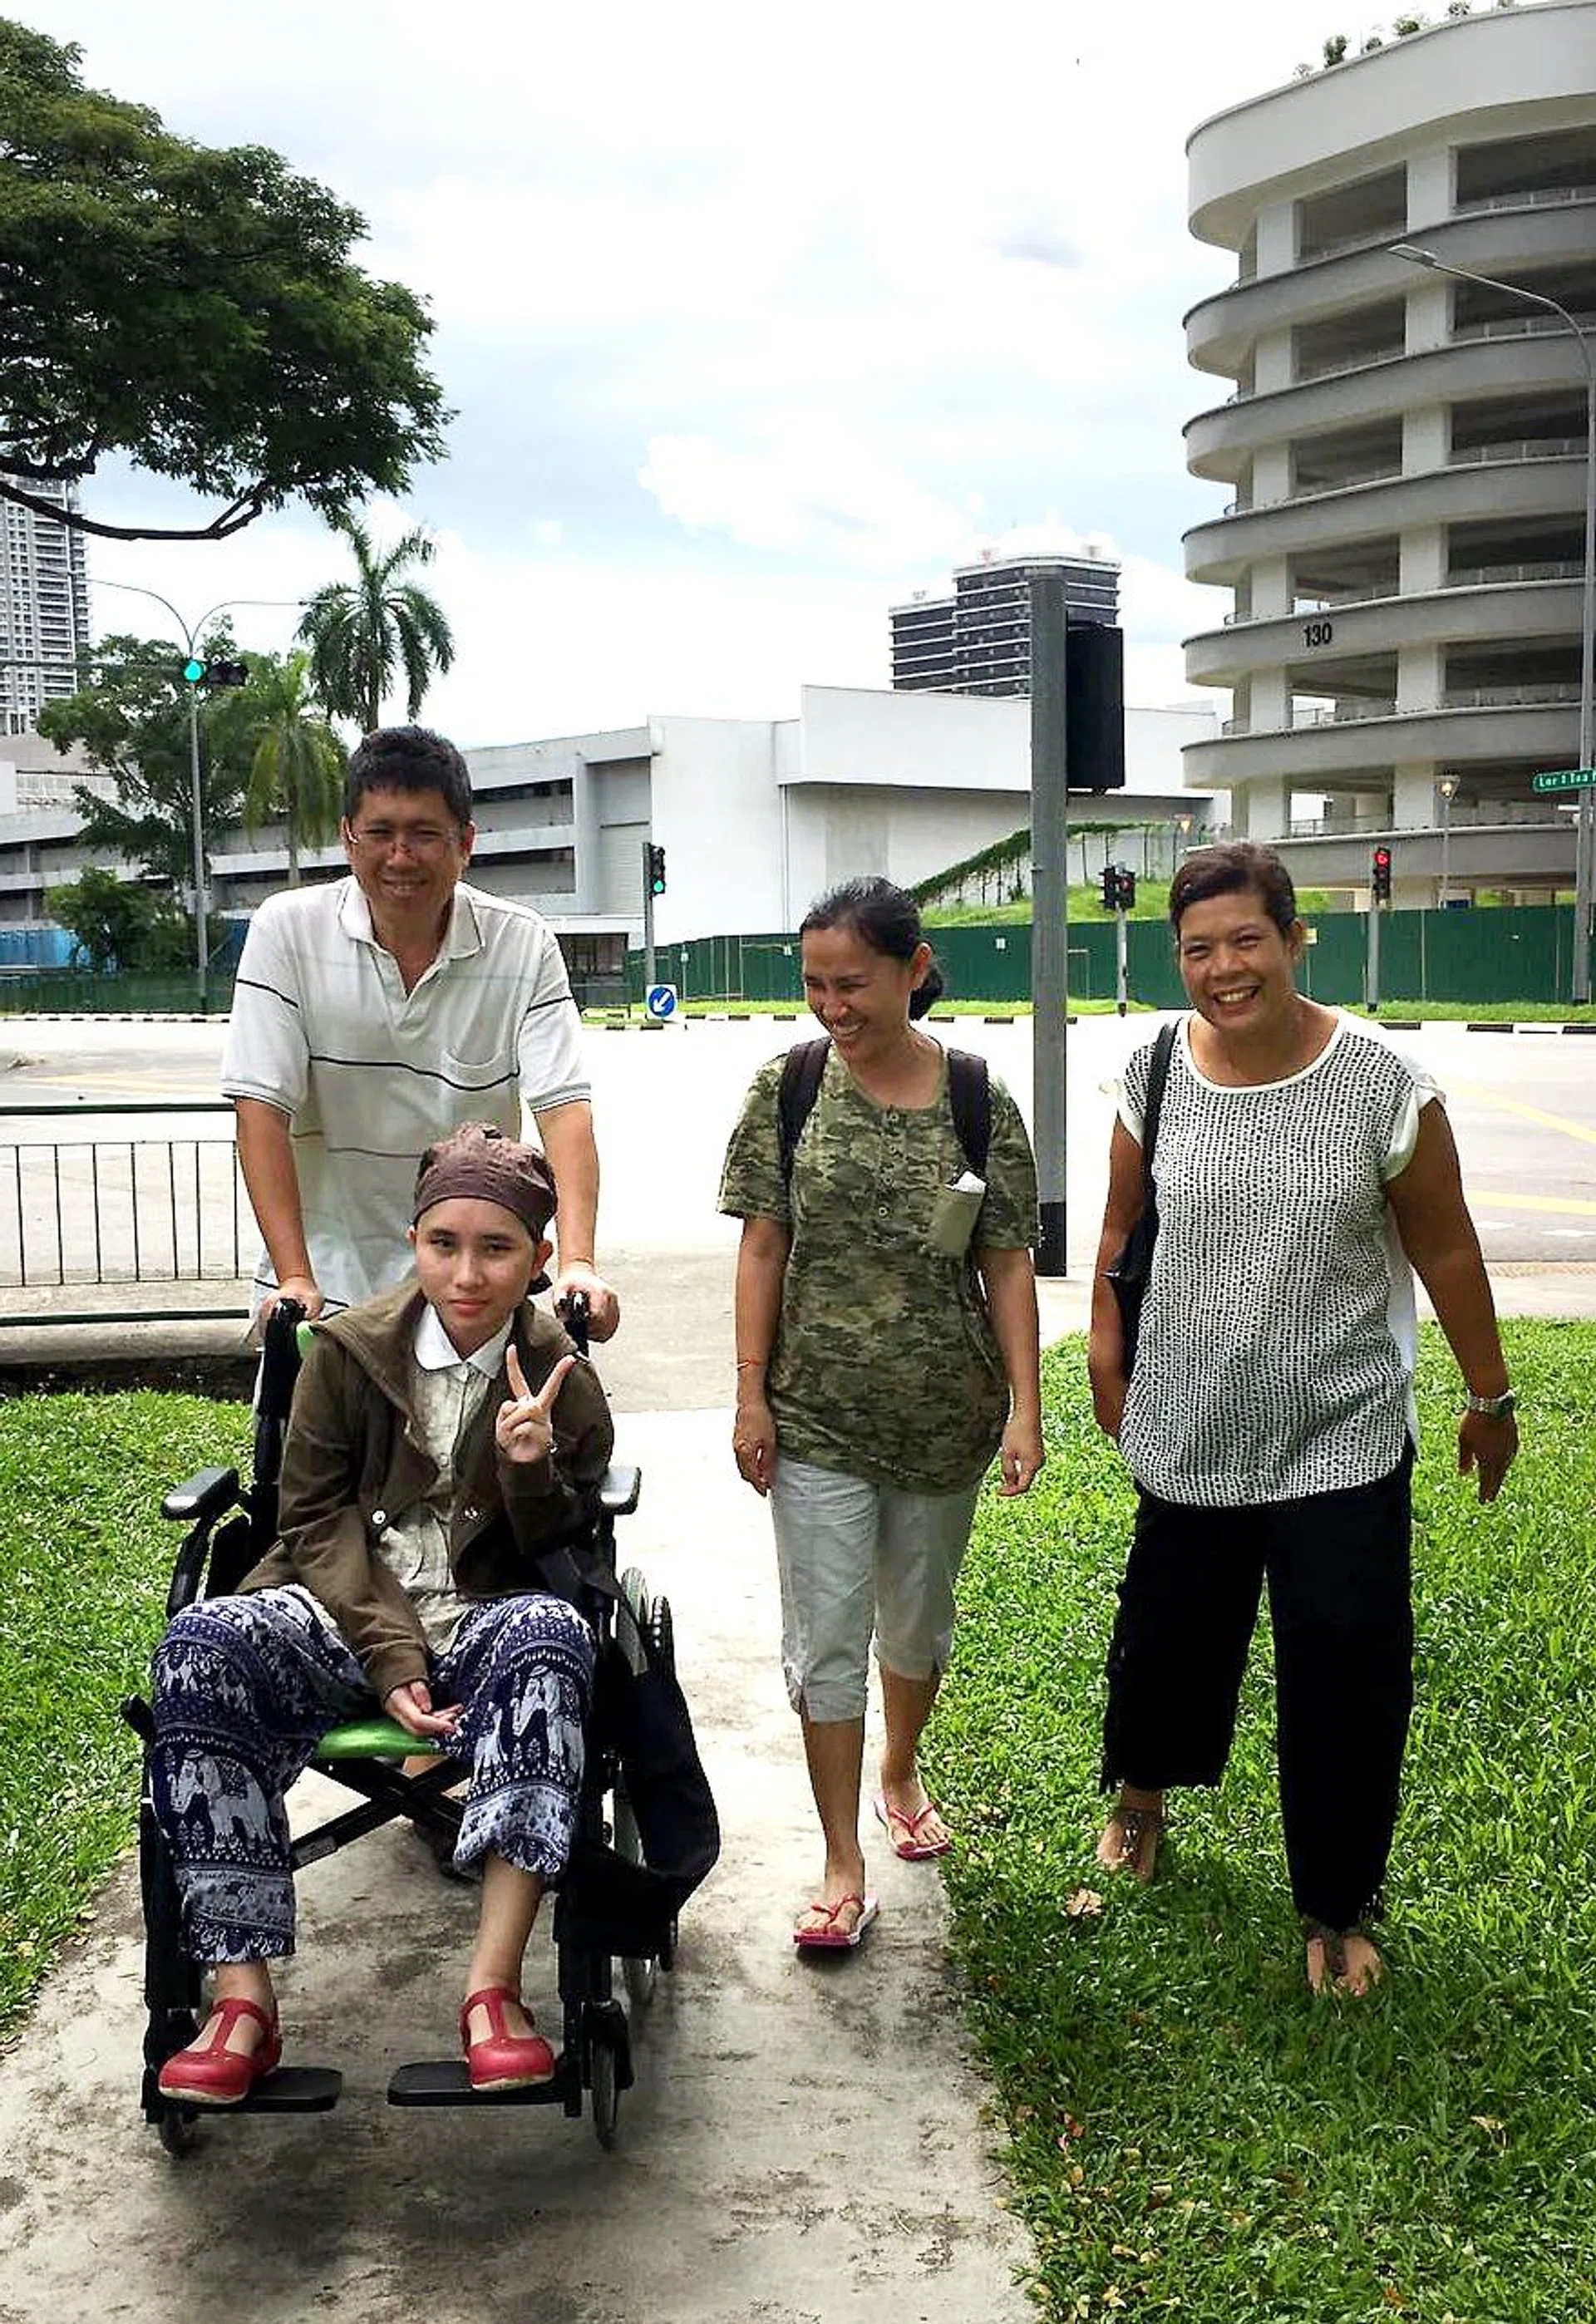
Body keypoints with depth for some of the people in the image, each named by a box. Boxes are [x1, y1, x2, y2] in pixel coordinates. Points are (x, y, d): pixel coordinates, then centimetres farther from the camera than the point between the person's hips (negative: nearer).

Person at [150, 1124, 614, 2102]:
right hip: (349, 1617, 1)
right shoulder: (350, 1351, 2)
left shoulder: (560, 1381, 2)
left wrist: (533, 1469, -20)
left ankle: (494, 1987, -37)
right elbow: (317, 1520, 0)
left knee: (553, 1632, -36)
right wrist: (390, 1657, -14)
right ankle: (243, 2001, -30)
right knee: (204, 1642, -30)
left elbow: (559, 1554, 3)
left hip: (487, 1624, 0)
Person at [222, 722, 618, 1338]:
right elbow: (262, 1110, -9)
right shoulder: (286, 929, -5)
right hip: (327, 1275, 0)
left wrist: (577, 1264, -26)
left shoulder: (525, 945, -4)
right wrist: (295, 1279, -17)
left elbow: (564, 1109, -12)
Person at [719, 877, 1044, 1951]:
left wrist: (1025, 1405, -8)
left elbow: (1008, 1263, -3)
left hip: (943, 1417, 1)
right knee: (826, 1637, 1)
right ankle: (845, 1868, 12)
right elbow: (764, 1247, -1)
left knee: (919, 1616, 18)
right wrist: (753, 1395, -4)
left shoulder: (978, 1100, -7)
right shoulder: (788, 1088, -5)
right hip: (819, 1417, 0)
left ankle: (901, 1771, 45)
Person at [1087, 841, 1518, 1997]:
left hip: (1342, 1439, -2)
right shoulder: (1156, 1075, -5)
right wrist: (1107, 1351, 13)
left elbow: (1446, 1249, -4)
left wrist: (1490, 1396, 3)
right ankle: (1142, 1794, 49)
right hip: (1189, 1429, 3)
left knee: (1344, 1680, 1)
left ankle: (1338, 1912, 22)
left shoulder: (1382, 1082, -13)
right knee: (1170, 1631, 17)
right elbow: (1123, 1227, 10)